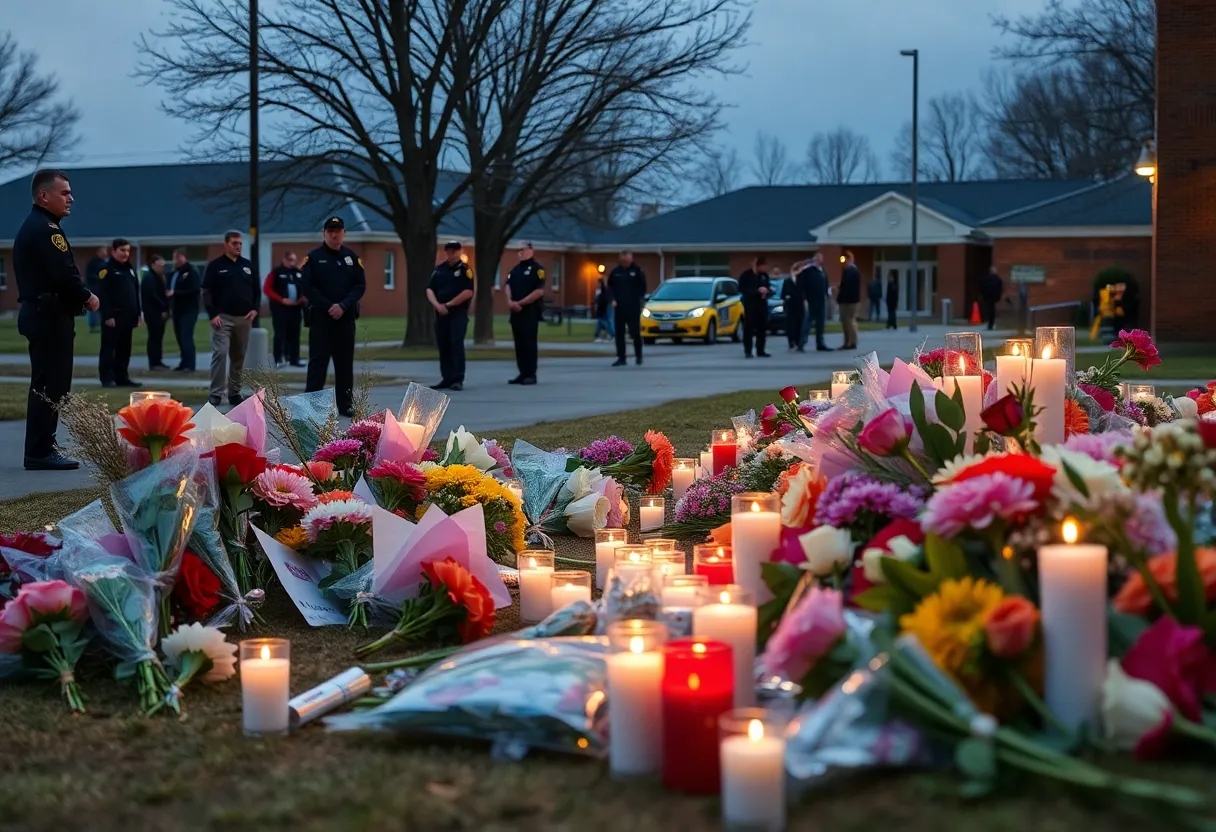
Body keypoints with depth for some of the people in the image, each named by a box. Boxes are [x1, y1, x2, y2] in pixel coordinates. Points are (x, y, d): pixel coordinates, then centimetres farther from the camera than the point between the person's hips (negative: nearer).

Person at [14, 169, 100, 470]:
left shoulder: (31, 227, 19)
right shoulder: (46, 229, -15)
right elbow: (64, 274, -23)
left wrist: (79, 296, 6)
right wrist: (87, 297, -7)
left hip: (38, 312, 11)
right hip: (50, 317, -11)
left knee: (46, 385, 14)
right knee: (50, 386, -8)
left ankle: (40, 449, 19)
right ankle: (40, 452, -7)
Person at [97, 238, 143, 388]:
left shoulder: (130, 269, 18)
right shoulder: (107, 269, -7)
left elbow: (136, 293, 21)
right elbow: (103, 295, -14)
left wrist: (137, 313, 15)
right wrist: (108, 315, -20)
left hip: (128, 316, 8)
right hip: (113, 316, -8)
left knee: (124, 349, 10)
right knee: (109, 348, -4)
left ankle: (122, 377, 15)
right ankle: (107, 378, -3)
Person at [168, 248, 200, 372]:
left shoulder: (191, 271, -10)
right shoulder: (175, 272, 15)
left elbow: (194, 290, -19)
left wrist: (175, 293, -20)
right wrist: (169, 294, 5)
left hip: (188, 310, -8)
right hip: (177, 309, 8)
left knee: (186, 337, -12)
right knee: (180, 337, 11)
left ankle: (189, 365, -11)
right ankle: (184, 363, 18)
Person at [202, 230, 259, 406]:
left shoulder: (248, 265, 13)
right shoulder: (215, 266, 0)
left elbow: (257, 290, 17)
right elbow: (207, 293, -2)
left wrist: (255, 309, 1)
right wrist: (213, 314, -12)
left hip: (244, 318, 4)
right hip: (223, 318, -4)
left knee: (239, 357, 8)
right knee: (220, 353, -13)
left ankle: (234, 392, 16)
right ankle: (216, 393, -11)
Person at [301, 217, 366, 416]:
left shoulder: (352, 258, 8)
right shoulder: (313, 257, -1)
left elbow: (360, 285, 2)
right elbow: (307, 286, -8)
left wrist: (343, 306, -12)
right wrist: (328, 307, -13)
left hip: (346, 317, 3)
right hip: (320, 317, -3)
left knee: (345, 362, 8)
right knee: (318, 361, -5)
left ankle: (346, 404, 14)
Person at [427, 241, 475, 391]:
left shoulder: (465, 269, -3)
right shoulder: (439, 269, 12)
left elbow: (468, 292, -12)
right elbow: (430, 290, 9)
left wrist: (448, 305, -11)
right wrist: (437, 305, -9)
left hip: (458, 313, -5)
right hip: (441, 313, 5)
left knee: (456, 344, -12)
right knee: (443, 346, 6)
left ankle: (458, 379, -11)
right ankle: (447, 378, 14)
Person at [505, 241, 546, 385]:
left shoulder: (536, 269, -5)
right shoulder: (515, 269, 17)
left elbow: (539, 291, -14)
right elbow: (508, 286, 7)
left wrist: (521, 303, -14)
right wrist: (510, 301, -12)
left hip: (530, 311, -7)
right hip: (516, 311, 7)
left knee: (529, 343, -7)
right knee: (519, 343, 7)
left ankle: (531, 375, -4)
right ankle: (523, 373, 12)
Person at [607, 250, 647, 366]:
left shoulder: (637, 270, -3)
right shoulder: (615, 272, 4)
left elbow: (643, 287, 1)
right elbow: (610, 287, 12)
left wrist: (641, 299, -7)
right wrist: (613, 299, -1)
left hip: (633, 307, -3)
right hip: (619, 307, 3)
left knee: (635, 331, -1)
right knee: (619, 333, 2)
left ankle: (638, 355, 15)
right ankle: (621, 358, 6)